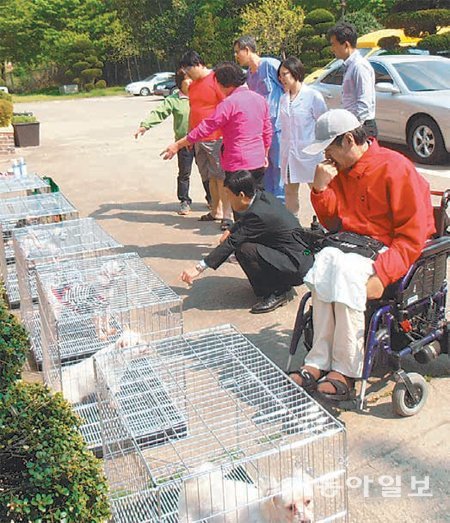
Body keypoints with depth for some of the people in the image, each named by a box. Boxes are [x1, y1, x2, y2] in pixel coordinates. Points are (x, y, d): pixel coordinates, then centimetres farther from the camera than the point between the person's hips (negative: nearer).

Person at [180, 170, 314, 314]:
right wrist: (231, 231, 4)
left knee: (243, 249, -24)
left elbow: (232, 242, -24)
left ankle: (279, 292, -8)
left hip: (296, 267, -10)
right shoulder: (262, 196, 2)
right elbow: (245, 220, 23)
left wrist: (199, 268, -21)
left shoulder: (258, 214, -25)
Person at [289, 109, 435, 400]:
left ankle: (345, 372, -24)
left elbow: (413, 234, -15)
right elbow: (332, 222, 14)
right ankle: (319, 364, -25)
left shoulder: (394, 168, -11)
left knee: (345, 270, -33)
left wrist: (381, 275, -26)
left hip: (389, 250, -6)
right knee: (326, 260, -26)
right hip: (353, 245, 6)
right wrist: (321, 188, -4)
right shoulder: (341, 170, 11)